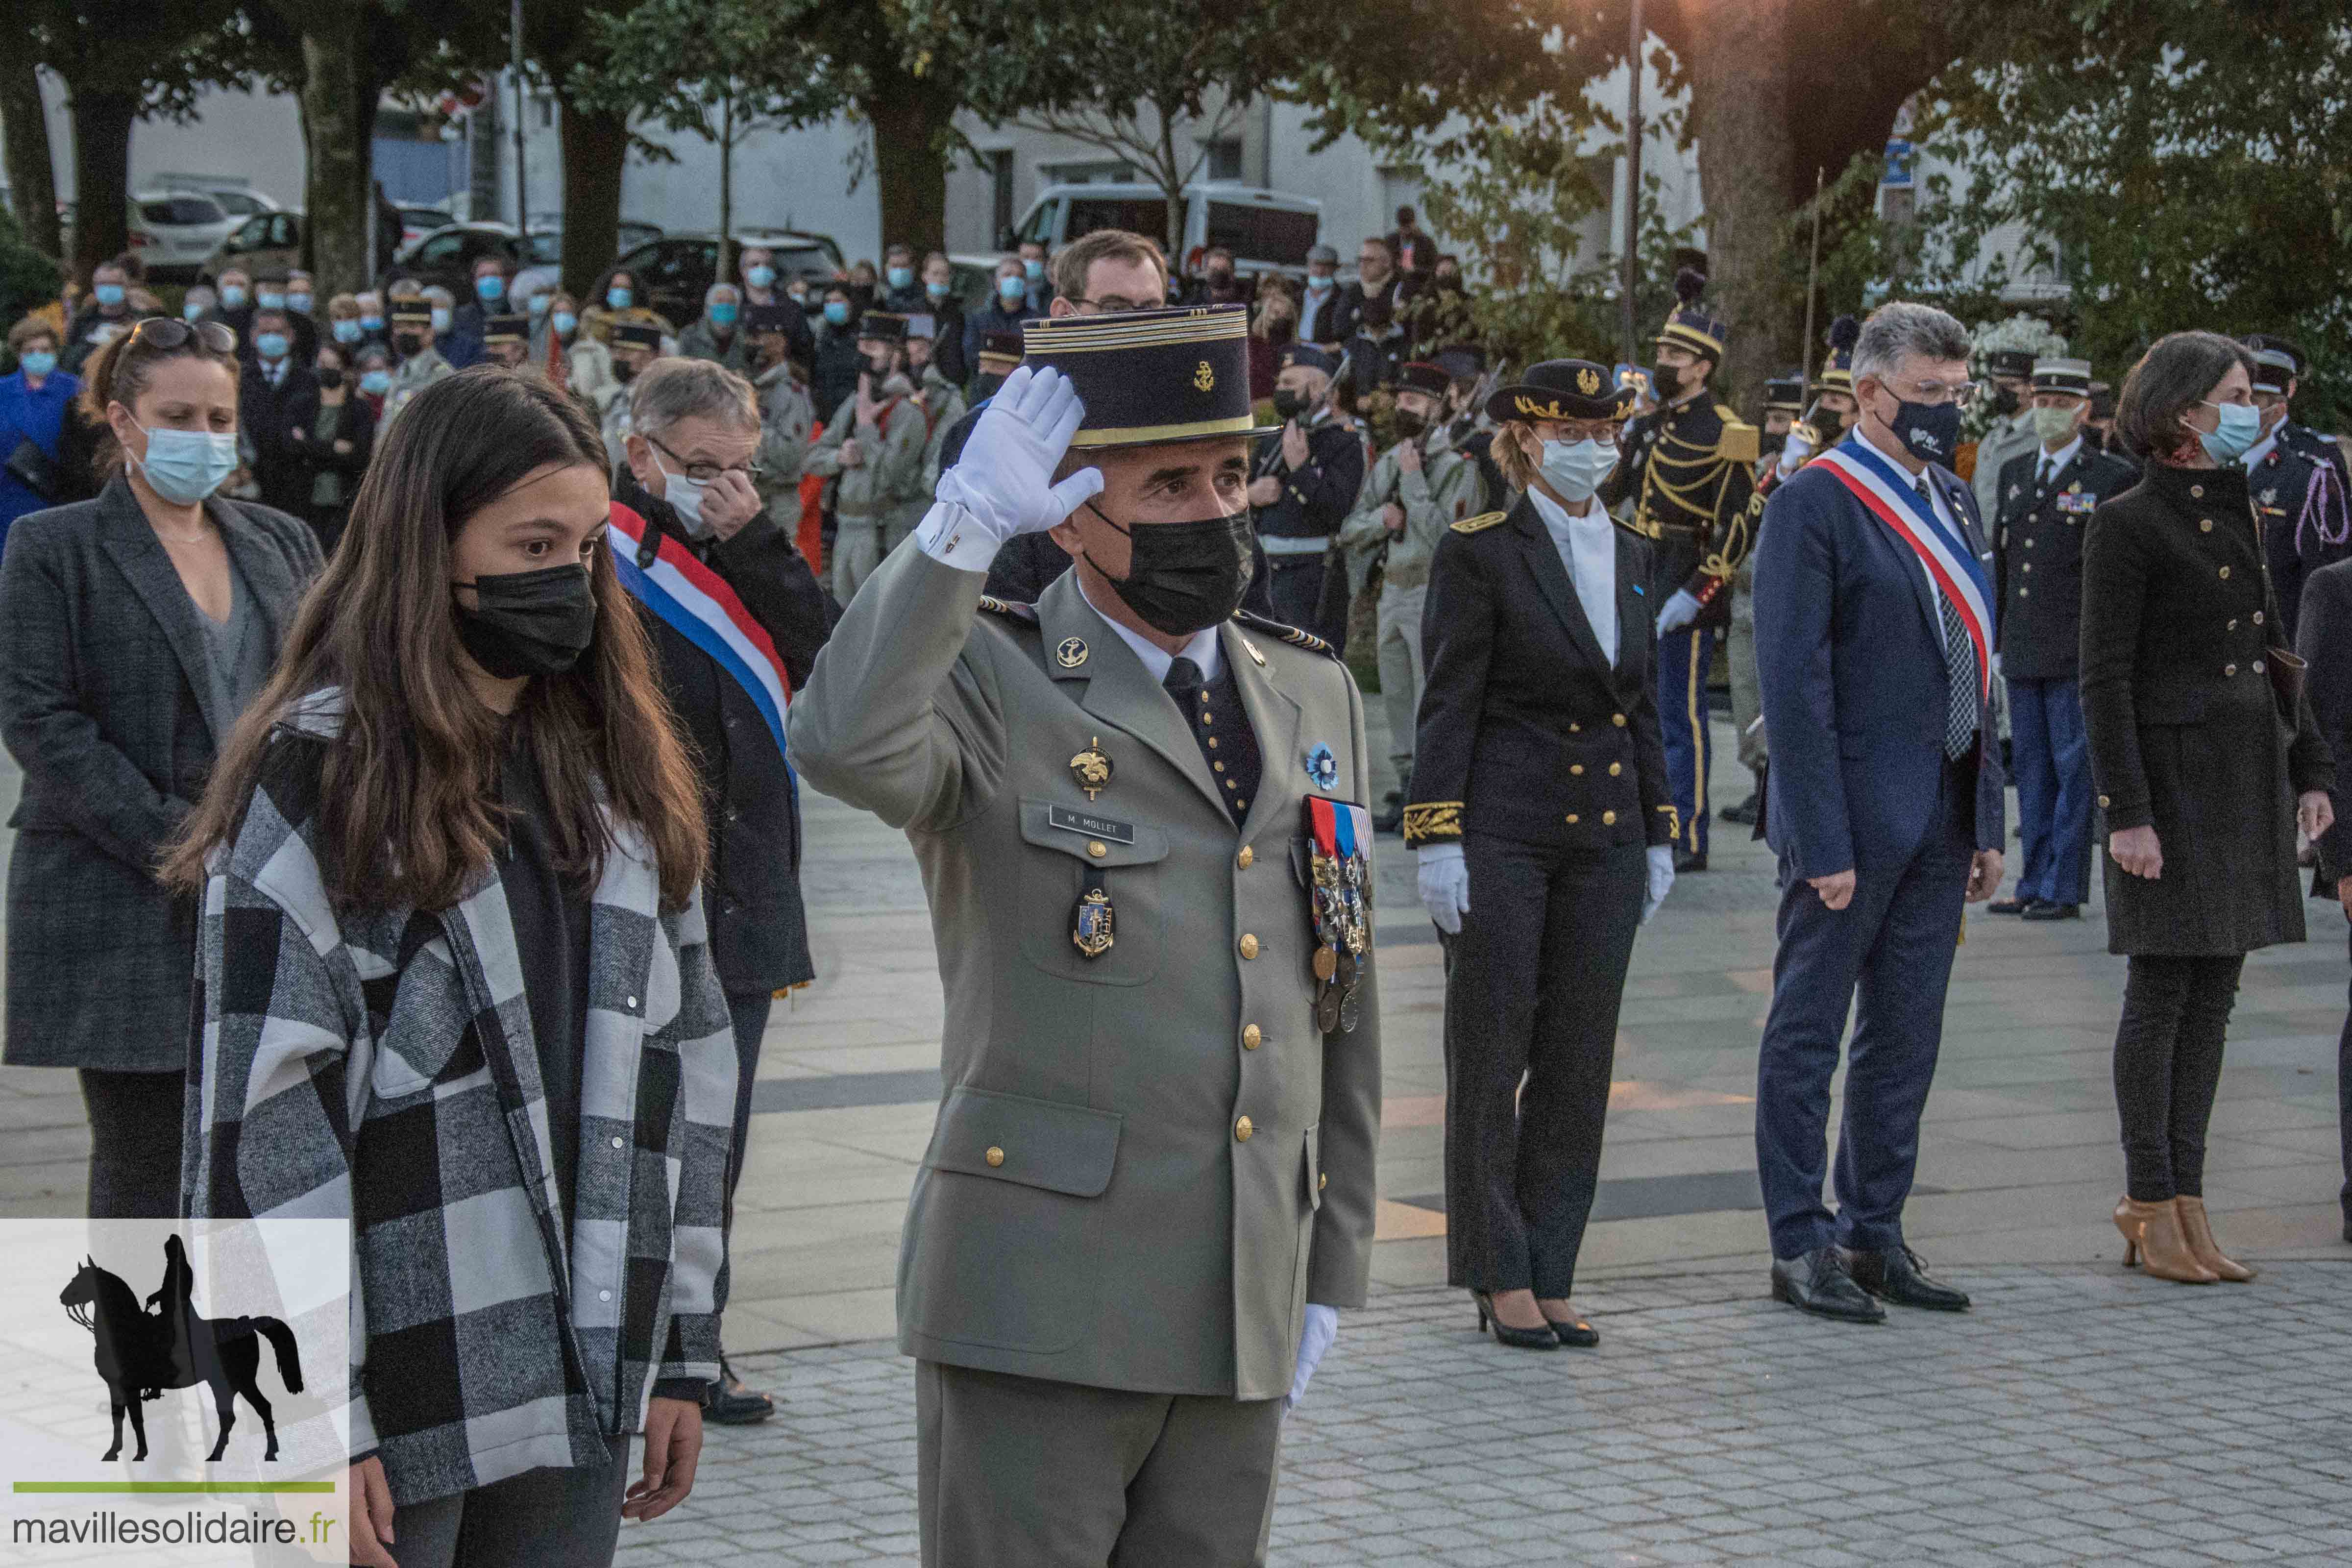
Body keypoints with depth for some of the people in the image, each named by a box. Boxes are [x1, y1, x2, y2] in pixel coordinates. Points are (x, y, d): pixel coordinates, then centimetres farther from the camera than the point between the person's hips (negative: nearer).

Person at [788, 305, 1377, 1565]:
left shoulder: (1314, 696, 13)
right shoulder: (991, 682, -3)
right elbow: (845, 747, -28)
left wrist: (1330, 1268, 16)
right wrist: (962, 529, -29)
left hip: (1243, 1317, 6)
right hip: (1040, 1306, -5)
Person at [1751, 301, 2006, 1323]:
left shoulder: (1952, 501, 13)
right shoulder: (1814, 503, -11)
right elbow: (1794, 680, -15)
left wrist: (1987, 818, 12)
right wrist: (1822, 842, -19)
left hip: (1939, 817, 8)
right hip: (1851, 816, -8)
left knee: (1906, 1037, 12)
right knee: (1807, 1035, 3)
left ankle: (1874, 1233, 21)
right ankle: (1799, 1244, 10)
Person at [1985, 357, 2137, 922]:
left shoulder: (2113, 478, -4)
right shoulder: (2015, 473, 14)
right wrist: (1997, 641, 16)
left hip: (2079, 653, -6)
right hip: (2023, 651, 6)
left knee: (2074, 767, -2)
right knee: (2031, 765, 9)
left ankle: (2065, 889, 2)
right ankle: (2035, 883, 16)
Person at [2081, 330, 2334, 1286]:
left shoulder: (2240, 513, 14)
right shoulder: (2128, 525, -9)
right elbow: (2104, 679, -12)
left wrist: (2310, 768, 13)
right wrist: (2127, 811, -17)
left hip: (2249, 777, 7)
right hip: (2172, 776, -7)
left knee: (2213, 997, 8)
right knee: (2163, 992, -2)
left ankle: (2186, 1200, 14)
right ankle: (2151, 1205, 6)